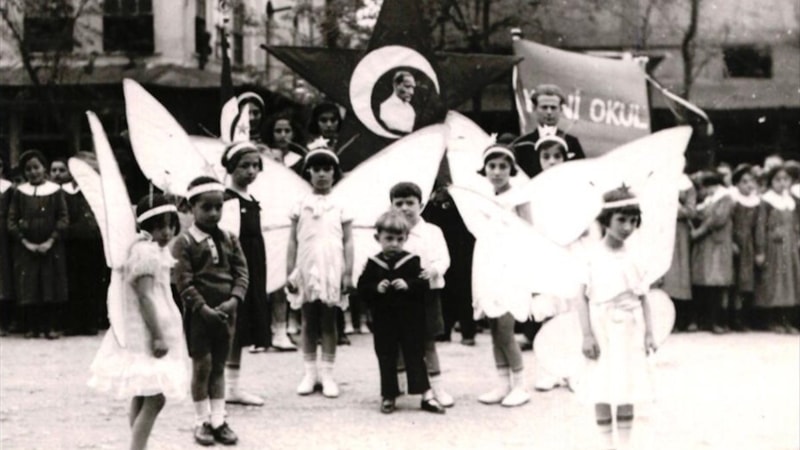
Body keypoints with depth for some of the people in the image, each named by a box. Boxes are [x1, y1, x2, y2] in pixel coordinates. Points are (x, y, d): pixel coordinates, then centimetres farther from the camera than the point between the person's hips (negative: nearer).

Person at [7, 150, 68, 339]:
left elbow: (63, 219, -2)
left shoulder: (55, 191, 2)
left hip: (51, 248, -1)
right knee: (28, 288, -1)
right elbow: (12, 221, 3)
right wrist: (25, 242, -9)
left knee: (51, 287, -2)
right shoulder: (19, 192, 5)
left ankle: (49, 327, 4)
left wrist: (51, 241, -12)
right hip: (26, 249, 1)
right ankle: (32, 327, 5)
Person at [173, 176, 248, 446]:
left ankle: (218, 419, 15)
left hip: (225, 312, 4)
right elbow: (184, 282, -13)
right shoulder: (185, 243, -8)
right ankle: (202, 422, 10)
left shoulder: (229, 240, 7)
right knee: (202, 365, 0)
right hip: (198, 313, -4)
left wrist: (234, 300, -13)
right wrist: (203, 308, -20)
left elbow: (242, 273, 3)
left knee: (219, 366, 10)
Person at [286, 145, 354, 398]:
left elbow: (348, 243, 3)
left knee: (328, 323, 3)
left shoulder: (340, 207, 4)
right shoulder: (301, 207, 6)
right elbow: (293, 241, 6)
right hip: (306, 271, 1)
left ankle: (327, 373, 7)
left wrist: (348, 273, -4)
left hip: (332, 272, -1)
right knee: (308, 323, 5)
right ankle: (309, 373, 10)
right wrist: (290, 272, 1)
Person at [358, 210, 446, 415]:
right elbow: (362, 287, -1)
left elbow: (424, 284, -7)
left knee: (415, 355, 2)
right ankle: (388, 396, 16)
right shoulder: (373, 264, 2)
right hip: (384, 320, 1)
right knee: (386, 358, 7)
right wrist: (376, 288, -19)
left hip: (410, 319, -1)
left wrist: (408, 285, -23)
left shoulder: (412, 261, -1)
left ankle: (426, 394, 3)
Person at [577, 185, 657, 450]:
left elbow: (643, 298, 6)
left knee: (628, 388, 6)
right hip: (603, 331, -2)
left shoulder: (635, 256, 2)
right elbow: (583, 298, -7)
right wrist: (587, 335, -11)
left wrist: (648, 333, 1)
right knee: (602, 389, 2)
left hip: (630, 332, 3)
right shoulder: (592, 256, -7)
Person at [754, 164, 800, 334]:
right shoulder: (766, 201, -6)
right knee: (773, 281, -3)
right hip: (773, 247, -5)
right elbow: (760, 227, -8)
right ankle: (774, 321, 5)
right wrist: (760, 251, -12)